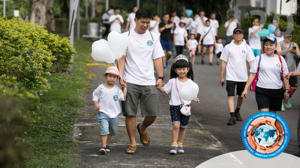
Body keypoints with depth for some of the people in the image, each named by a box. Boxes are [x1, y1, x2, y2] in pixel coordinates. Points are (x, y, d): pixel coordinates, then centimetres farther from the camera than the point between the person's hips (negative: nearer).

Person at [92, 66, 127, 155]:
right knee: (104, 129, -19)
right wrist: (96, 104, -6)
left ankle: (107, 144, 32)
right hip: (103, 112, -4)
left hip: (114, 114, 4)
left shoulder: (117, 89, 5)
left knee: (113, 130, 13)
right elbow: (95, 95, 8)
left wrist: (125, 88, 1)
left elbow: (123, 97, 2)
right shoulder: (101, 88, -2)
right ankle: (103, 146, -20)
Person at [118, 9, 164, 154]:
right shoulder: (126, 37, 3)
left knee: (152, 114, 1)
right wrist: (121, 76, -12)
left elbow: (157, 59, 9)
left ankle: (142, 128, 33)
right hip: (130, 82, -2)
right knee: (130, 114, -3)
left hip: (149, 82, 2)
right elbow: (121, 59, 0)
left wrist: (160, 77, -1)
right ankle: (133, 143, 8)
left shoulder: (153, 38, 9)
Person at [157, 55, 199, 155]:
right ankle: (174, 145, -9)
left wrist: (195, 99, -9)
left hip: (186, 106, 2)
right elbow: (164, 90, 4)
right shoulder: (172, 81, 0)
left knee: (183, 127, 10)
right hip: (175, 106, -2)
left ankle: (180, 144, 25)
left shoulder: (190, 82, 3)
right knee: (176, 125, -16)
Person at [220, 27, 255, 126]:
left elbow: (251, 62, 1)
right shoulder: (228, 47, 0)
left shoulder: (246, 47, 2)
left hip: (243, 76, 2)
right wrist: (221, 77, 2)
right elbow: (224, 63, 4)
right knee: (230, 96, -12)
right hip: (231, 76, -2)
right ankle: (232, 116, -16)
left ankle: (237, 112, 37)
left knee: (241, 95, 15)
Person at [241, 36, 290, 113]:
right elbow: (252, 74, 2)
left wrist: (287, 90, 3)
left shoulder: (280, 59, 7)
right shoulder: (259, 58, 3)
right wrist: (246, 89, -3)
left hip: (277, 91, 2)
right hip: (262, 90, -2)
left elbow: (285, 76, 9)